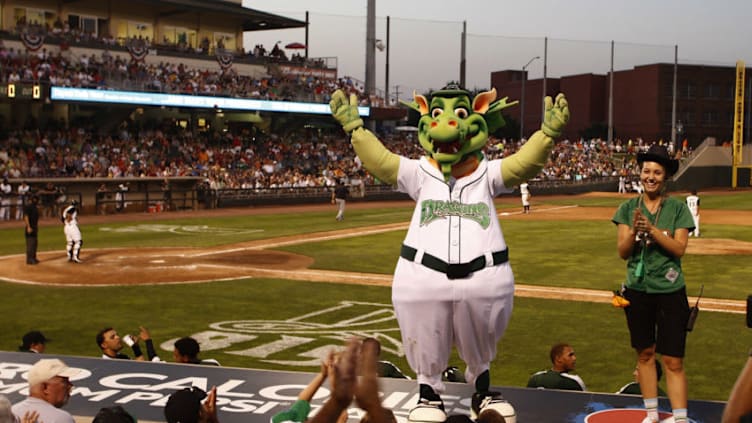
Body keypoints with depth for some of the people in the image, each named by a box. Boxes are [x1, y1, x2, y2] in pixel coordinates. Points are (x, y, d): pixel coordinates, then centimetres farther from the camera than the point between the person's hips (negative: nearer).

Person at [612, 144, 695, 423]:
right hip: (637, 290, 3)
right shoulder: (628, 208, 3)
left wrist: (652, 229, -21)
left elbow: (679, 249, -11)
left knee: (673, 360, -5)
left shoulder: (678, 208, -3)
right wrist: (634, 231, -20)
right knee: (645, 353, 11)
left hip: (670, 291, -3)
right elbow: (622, 252, -2)